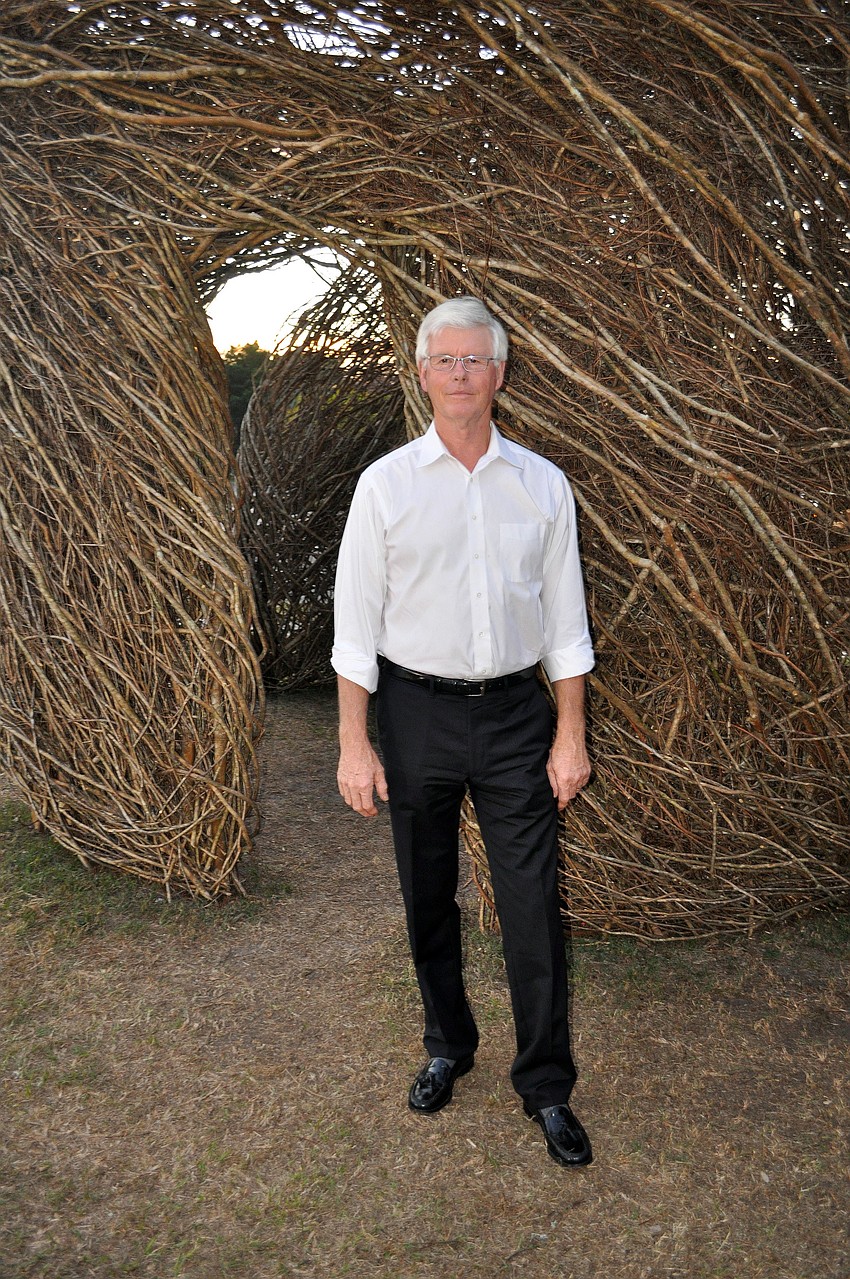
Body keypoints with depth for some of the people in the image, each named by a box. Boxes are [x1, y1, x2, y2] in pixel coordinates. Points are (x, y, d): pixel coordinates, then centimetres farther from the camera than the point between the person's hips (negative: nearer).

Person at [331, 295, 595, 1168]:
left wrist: (571, 736, 2)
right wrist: (354, 744, -6)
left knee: (532, 907, 1)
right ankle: (447, 1048, 36)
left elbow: (565, 620, 5)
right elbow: (356, 620, -2)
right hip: (418, 711, 0)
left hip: (516, 712, 0)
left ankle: (546, 1086, 19)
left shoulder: (543, 484, 2)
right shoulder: (386, 483, -2)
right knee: (428, 901, 14)